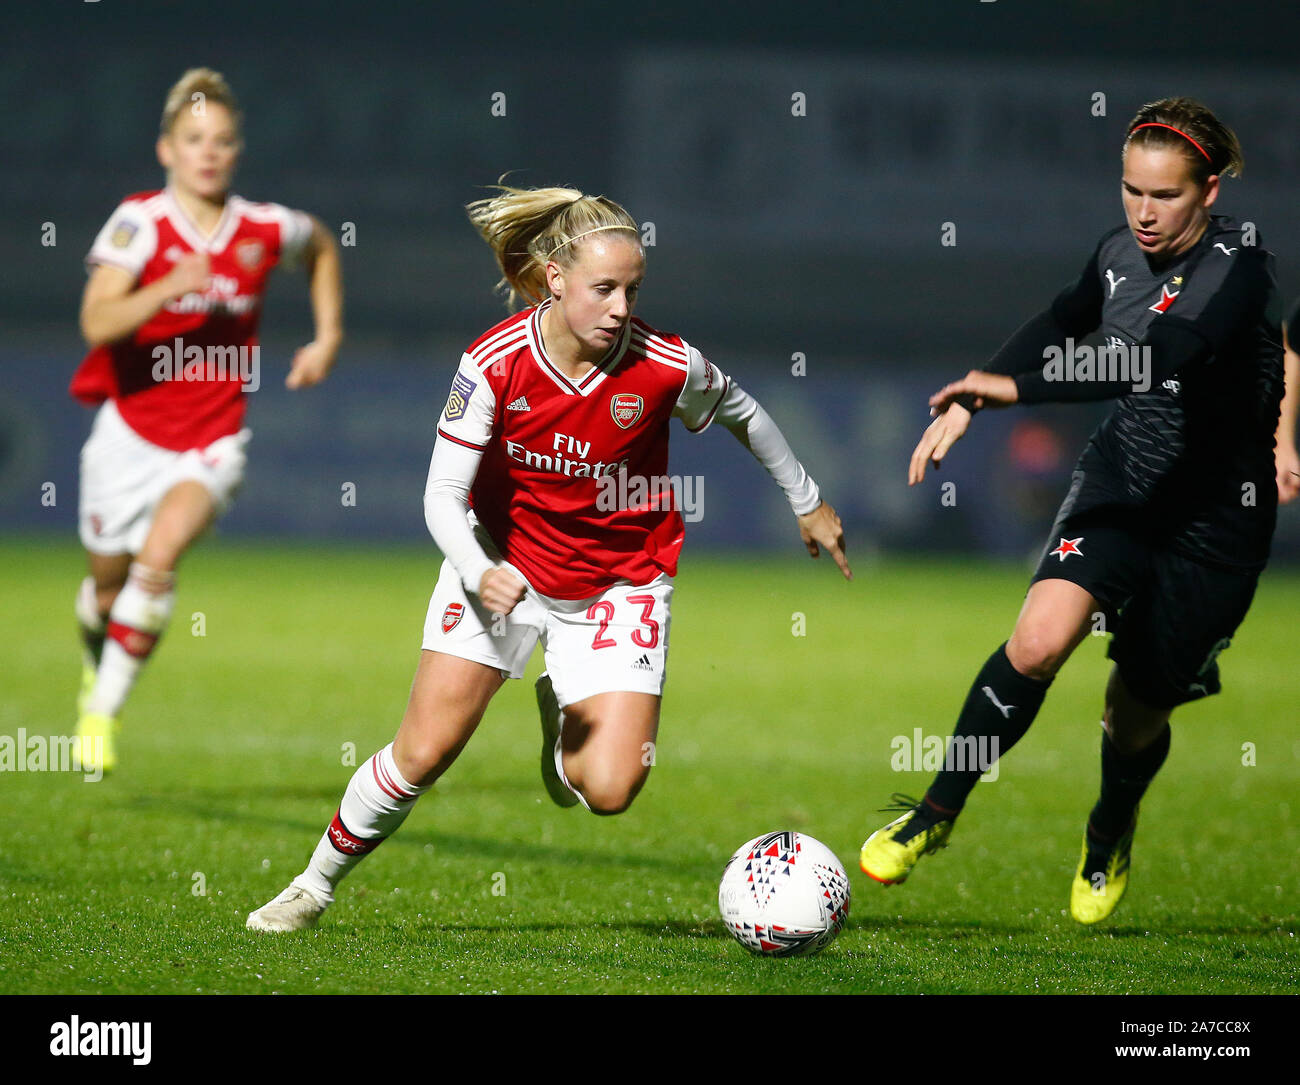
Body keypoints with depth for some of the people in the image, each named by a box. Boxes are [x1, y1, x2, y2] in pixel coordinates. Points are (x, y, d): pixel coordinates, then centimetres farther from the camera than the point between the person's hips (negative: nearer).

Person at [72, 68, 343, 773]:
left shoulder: (265, 230, -4)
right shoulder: (140, 222, -13)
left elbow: (322, 248, 21)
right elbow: (98, 323, -26)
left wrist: (327, 339, 13)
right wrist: (170, 288, -41)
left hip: (212, 444, 0)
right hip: (131, 430, 0)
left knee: (159, 557, -26)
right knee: (107, 585, 13)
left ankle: (103, 713, -17)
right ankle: (98, 662, 49)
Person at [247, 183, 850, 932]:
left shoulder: (667, 365, -22)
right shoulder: (495, 363, -22)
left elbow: (741, 412, 1)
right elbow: (444, 495, -18)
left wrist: (809, 503, 15)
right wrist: (481, 573, -37)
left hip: (620, 581, 0)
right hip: (504, 566, 0)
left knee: (609, 790, -13)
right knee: (424, 752, -8)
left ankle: (566, 718, 23)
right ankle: (319, 882, 16)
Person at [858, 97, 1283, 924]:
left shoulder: (1239, 268, -23)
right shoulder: (1121, 251, -3)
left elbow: (1156, 364, -38)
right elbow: (1059, 327, 18)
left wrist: (1013, 388, -37)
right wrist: (965, 405, 15)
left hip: (1215, 523, -3)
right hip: (1120, 484, 3)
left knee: (1136, 713, 11)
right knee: (1041, 639, -23)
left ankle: (1109, 839, 46)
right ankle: (937, 814, -7)